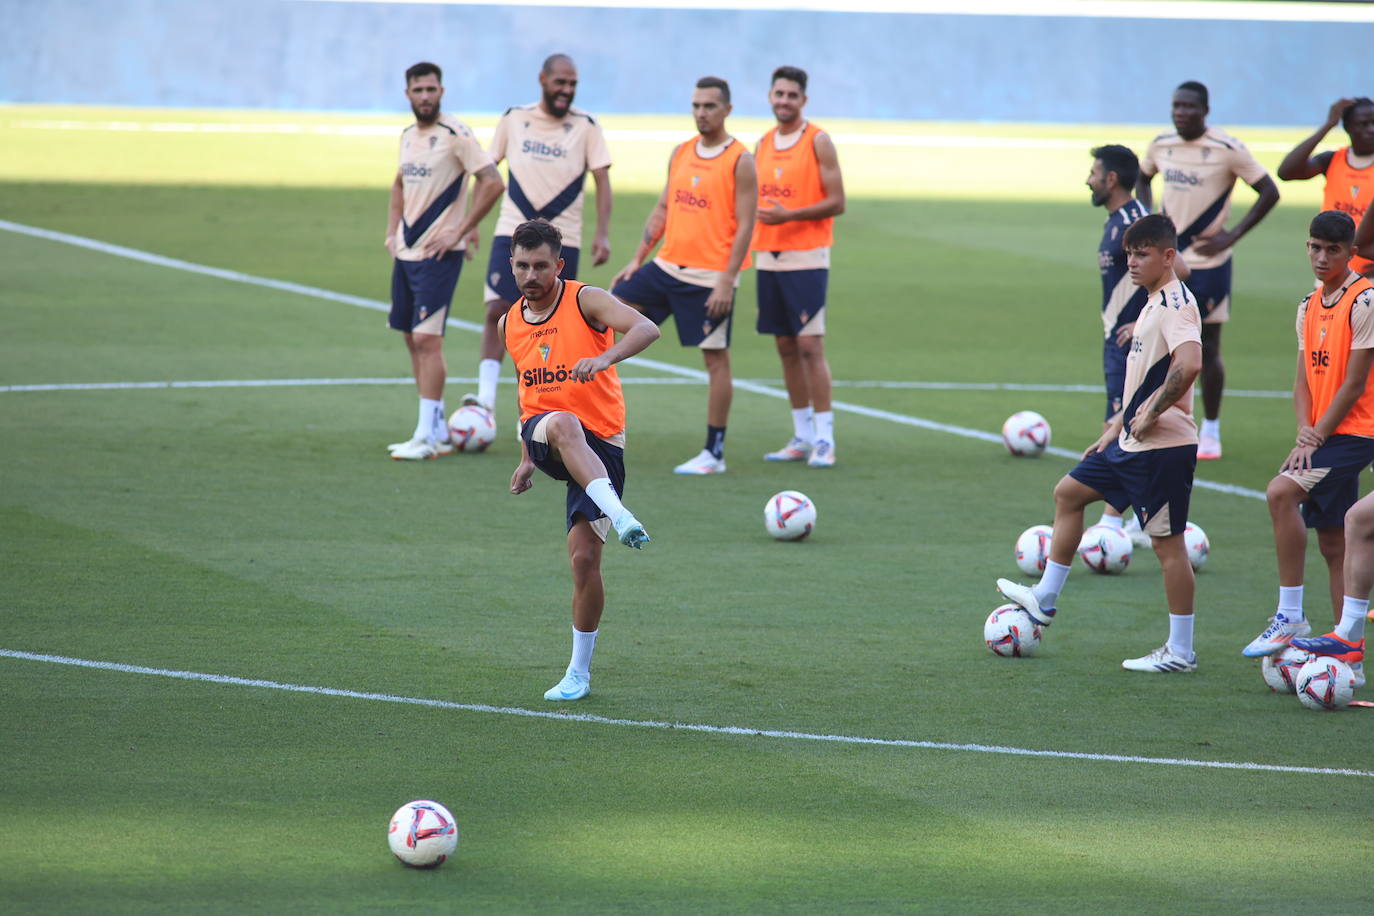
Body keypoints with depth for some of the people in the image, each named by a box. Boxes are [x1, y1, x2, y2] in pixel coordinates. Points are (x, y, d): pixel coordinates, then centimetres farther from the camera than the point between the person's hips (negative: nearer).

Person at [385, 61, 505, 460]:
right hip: (406, 251, 8)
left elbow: (492, 183, -16)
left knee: (427, 339, -12)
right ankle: (438, 433, 18)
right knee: (413, 339, 10)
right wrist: (393, 230, 15)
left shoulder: (456, 135, -12)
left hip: (438, 253, -8)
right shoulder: (408, 136, 12)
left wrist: (459, 232, -17)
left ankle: (427, 437, -10)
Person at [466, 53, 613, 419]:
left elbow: (602, 181, 1)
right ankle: (486, 395, -13)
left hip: (562, 238, -1)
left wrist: (602, 234, -9)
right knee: (497, 311, -12)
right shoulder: (513, 120, 6)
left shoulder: (585, 126, 1)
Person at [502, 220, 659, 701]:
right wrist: (527, 459, 28)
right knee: (563, 425, -37)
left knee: (585, 558, -10)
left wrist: (607, 357, -42)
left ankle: (579, 673, 6)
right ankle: (619, 515, -55)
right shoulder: (509, 325, 11)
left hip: (600, 444, -3)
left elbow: (646, 328, -23)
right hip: (544, 436, 3)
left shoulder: (586, 301, -6)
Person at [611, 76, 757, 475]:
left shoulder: (740, 161, -9)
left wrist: (728, 280, -18)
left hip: (710, 278, -7)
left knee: (716, 359, 0)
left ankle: (715, 453, 5)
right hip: (667, 264, 7)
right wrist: (637, 259, 11)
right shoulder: (680, 154, 11)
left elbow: (745, 225, -12)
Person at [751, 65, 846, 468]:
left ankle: (824, 438, -8)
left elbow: (836, 203, -10)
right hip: (769, 258, 6)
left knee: (810, 345, -11)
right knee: (786, 347, 7)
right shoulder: (762, 145, 14)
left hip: (807, 257, -6)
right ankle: (802, 436, 13)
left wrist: (789, 215, -19)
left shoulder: (818, 142, -5)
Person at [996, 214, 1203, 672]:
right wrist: (1116, 427, 22)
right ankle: (1045, 599, 28)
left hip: (1163, 446, -11)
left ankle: (1180, 652, 1)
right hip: (1134, 443, 11)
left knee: (1167, 542, -5)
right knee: (1069, 493, 19)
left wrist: (1151, 413, -26)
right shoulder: (1153, 304, 15)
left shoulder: (1175, 304, -17)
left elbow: (1189, 362, -34)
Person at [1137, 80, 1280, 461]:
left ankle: (1211, 431, 14)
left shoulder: (1228, 150, -12)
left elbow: (1269, 193, -8)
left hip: (1208, 263, -4)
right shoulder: (1161, 145, 3)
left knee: (1207, 348, 1)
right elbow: (1142, 178, 23)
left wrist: (1231, 237, -13)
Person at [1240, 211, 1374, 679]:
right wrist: (1304, 432, -5)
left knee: (1281, 492, -26)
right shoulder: (1309, 306, 13)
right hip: (1322, 435, 8)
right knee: (1332, 542, 9)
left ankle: (1290, 616, -22)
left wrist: (1317, 438, -14)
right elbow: (1303, 378, 12)